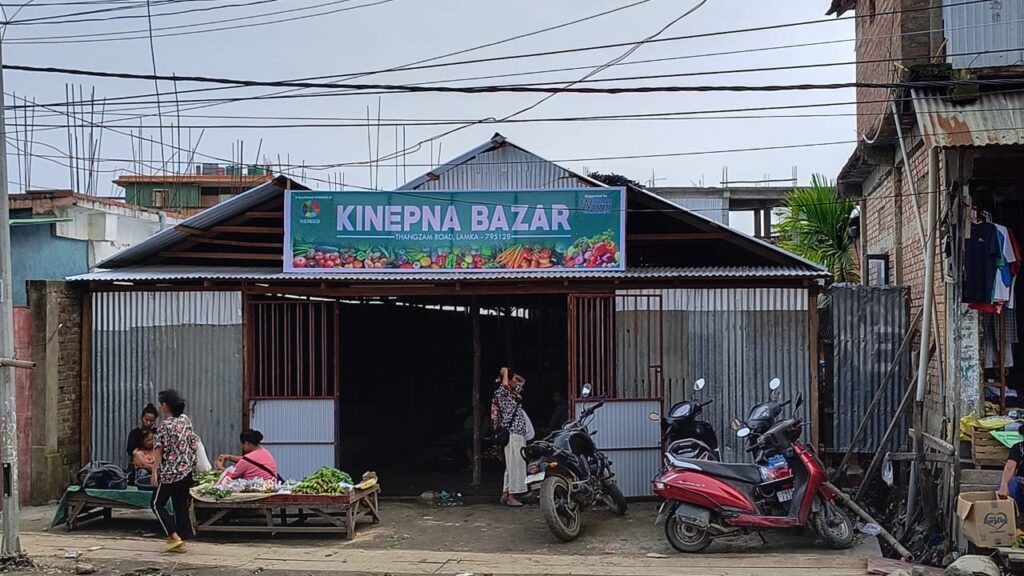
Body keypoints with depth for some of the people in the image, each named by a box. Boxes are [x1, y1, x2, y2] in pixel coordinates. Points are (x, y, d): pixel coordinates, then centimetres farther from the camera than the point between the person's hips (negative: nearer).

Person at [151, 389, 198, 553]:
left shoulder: (165, 425, -14)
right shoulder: (186, 420, 5)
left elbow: (159, 450, -15)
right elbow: (194, 444, 11)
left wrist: (154, 471, -13)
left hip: (169, 472, -7)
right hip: (186, 471, 7)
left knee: (157, 504, 5)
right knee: (181, 506, 12)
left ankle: (174, 536, -5)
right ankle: (181, 542, 12)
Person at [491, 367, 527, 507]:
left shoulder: (514, 393, 15)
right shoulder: (502, 394, -10)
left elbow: (523, 380, 29)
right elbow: (504, 385, -32)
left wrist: (512, 374, 13)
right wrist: (505, 372, -15)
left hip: (519, 434, 9)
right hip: (512, 434, -9)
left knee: (512, 466, 10)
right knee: (514, 465, -10)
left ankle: (505, 495, 14)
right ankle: (511, 497, -8)